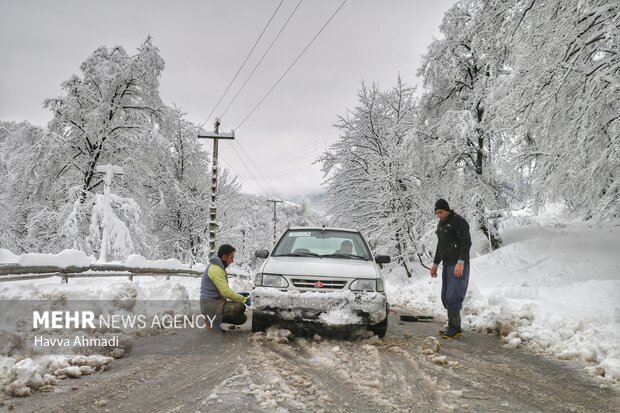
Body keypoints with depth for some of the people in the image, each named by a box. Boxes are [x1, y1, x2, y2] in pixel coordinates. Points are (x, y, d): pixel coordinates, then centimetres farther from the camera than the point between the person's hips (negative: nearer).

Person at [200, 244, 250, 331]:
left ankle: (214, 318, 10)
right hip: (209, 305, -10)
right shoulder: (216, 269, -17)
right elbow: (226, 291, -25)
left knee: (242, 318, 6)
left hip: (216, 302, 10)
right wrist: (244, 299, -19)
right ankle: (214, 320, -13)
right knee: (240, 307, -28)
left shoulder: (218, 267, 16)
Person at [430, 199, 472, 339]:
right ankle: (455, 327, 15)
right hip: (447, 265, 9)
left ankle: (454, 328, -6)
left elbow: (466, 243, -18)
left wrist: (460, 263, -24)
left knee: (453, 297, -12)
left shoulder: (458, 221, -11)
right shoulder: (441, 224, 17)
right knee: (445, 297, 9)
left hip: (458, 265, -9)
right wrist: (435, 263, 26)